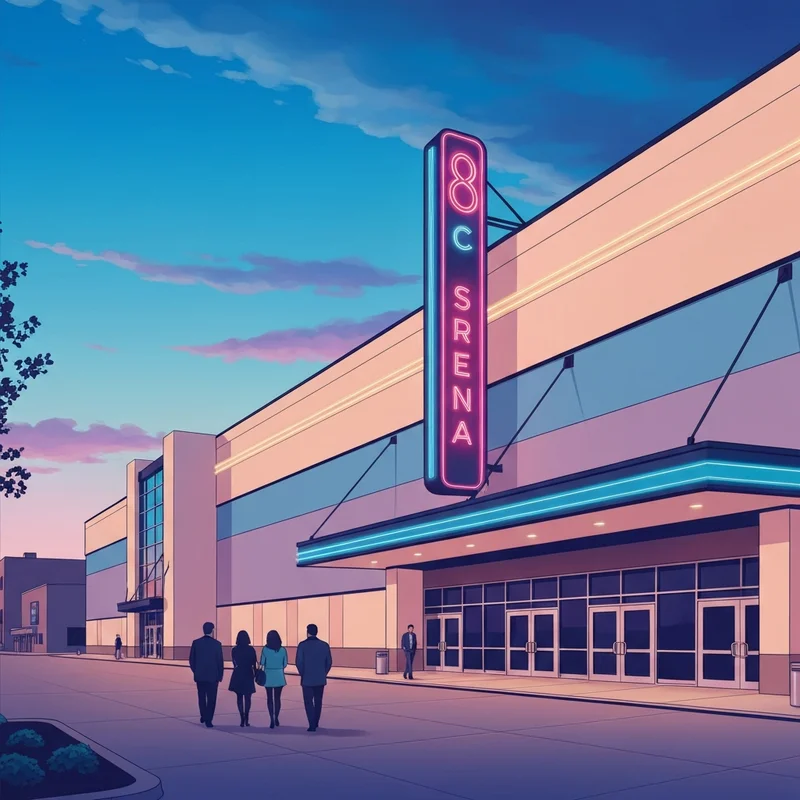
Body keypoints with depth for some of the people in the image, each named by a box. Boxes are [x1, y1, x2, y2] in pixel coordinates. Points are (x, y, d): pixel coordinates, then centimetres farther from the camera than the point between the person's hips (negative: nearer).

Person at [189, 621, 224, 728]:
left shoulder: (196, 643, -3)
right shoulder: (216, 644, -9)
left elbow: (191, 660, 2)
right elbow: (220, 661, -6)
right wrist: (220, 676, 4)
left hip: (199, 675, 3)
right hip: (213, 676, -3)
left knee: (202, 697, 19)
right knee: (211, 699, 4)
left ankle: (203, 716, 28)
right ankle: (208, 720, -1)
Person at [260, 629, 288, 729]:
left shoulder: (265, 649, -9)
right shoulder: (282, 650, -5)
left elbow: (262, 663, -3)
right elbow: (285, 664, 0)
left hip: (268, 676, -1)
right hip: (279, 676, 1)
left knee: (270, 698, 8)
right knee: (277, 698, 15)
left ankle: (272, 719, 0)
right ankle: (276, 718, 19)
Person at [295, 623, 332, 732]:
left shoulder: (302, 645, -10)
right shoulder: (325, 645, -2)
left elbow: (298, 662, -12)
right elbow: (329, 662, 0)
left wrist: (302, 674, 4)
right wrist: (323, 674, 12)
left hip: (307, 679, -3)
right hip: (320, 679, 3)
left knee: (308, 702, 4)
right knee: (318, 701, 17)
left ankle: (312, 725, -5)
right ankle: (316, 723, 26)